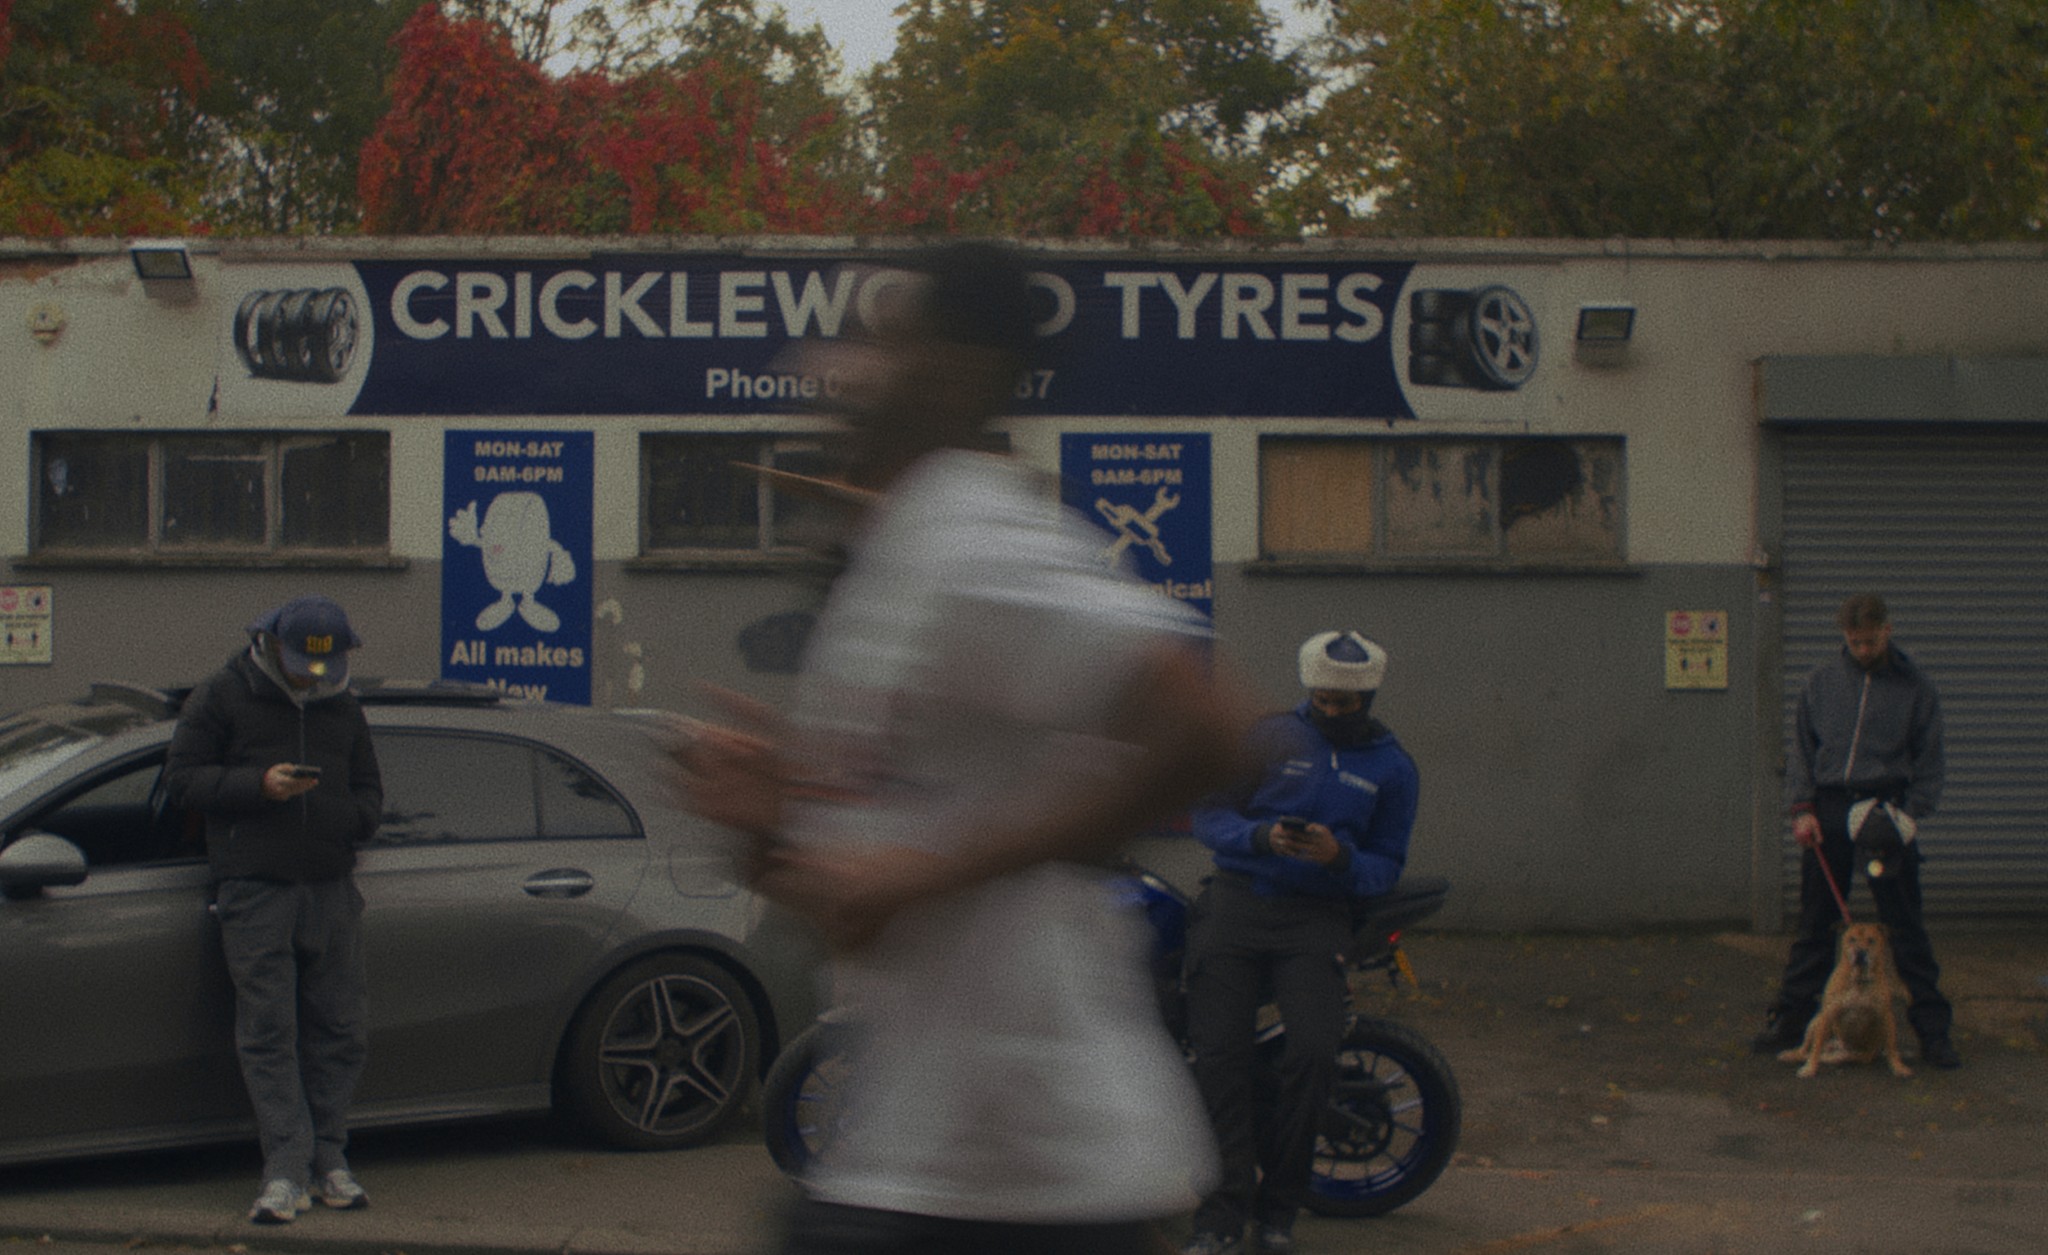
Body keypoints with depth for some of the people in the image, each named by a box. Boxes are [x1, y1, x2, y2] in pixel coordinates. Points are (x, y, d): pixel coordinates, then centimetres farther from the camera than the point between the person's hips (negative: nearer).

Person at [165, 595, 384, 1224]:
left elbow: (369, 791, 20)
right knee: (268, 1034, -8)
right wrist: (259, 785, -15)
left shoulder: (342, 708, 16)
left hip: (331, 888, 4)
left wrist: (347, 818, -3)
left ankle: (329, 1163, 13)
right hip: (254, 891, -4)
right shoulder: (221, 696, 3)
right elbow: (182, 778, -2)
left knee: (336, 1030, 4)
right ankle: (286, 1172, -8)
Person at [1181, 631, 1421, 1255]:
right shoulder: (1267, 737, 8)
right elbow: (1209, 812, 4)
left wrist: (1339, 857, -13)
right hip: (1237, 901, 0)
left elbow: (1387, 864, 9)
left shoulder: (1393, 767, 11)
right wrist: (1263, 836, -16)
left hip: (1317, 918, 0)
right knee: (1218, 1055, -12)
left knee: (1314, 1052, -19)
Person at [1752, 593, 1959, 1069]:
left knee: (1906, 926, 0)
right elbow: (1801, 747, 11)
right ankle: (1791, 1017, 15)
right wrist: (1802, 807, 0)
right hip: (1828, 808, 2)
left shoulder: (1915, 687, 3)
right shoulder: (1823, 680, 8)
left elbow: (1930, 762, 6)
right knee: (1814, 923, 8)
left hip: (1886, 810, -2)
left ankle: (1932, 1029, 6)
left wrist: (1910, 814, -7)